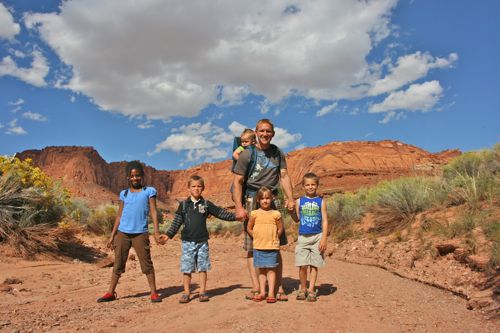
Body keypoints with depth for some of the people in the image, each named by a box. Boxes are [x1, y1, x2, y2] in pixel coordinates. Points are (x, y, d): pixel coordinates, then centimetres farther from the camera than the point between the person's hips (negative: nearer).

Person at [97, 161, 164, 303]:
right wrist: (112, 235, 10)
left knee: (146, 263, 0)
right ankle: (110, 293, 18)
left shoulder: (149, 191, 3)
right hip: (122, 233, 3)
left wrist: (157, 232, -12)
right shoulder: (124, 194, 12)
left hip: (140, 233, -3)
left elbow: (153, 212, -2)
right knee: (118, 264, 10)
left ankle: (154, 293, 7)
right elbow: (119, 216, 14)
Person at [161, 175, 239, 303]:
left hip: (202, 241, 1)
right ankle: (186, 293, 13)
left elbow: (221, 213, 5)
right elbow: (177, 222, 7)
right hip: (188, 241, 0)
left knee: (203, 267, 5)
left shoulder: (206, 204, 5)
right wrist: (169, 235, 0)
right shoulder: (183, 205, 5)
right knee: (186, 268, 2)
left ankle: (203, 292, 15)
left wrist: (235, 216, -3)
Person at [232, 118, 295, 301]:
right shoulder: (247, 154, 0)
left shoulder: (278, 153, 13)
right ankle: (256, 287, 6)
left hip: (272, 200, 3)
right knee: (252, 247, -1)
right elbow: (237, 182, -3)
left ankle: (279, 287, 8)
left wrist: (290, 199, -5)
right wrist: (239, 207, -12)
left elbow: (284, 176, 9)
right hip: (252, 201, -3)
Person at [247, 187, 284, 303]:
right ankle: (262, 292, 18)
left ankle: (271, 293, 7)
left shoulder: (275, 214, -3)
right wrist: (257, 238, 4)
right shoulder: (255, 214, -1)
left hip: (272, 246, -1)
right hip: (258, 246, 2)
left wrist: (273, 238, 2)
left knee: (271, 269, 1)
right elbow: (249, 228, 7)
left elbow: (280, 229, 5)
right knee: (261, 270, 10)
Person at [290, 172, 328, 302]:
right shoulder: (299, 201, 5)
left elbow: (325, 221, -1)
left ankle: (311, 290, 14)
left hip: (317, 237, -1)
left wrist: (324, 239, -7)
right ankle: (303, 289, 17)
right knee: (302, 266, 0)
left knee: (314, 265, 4)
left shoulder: (320, 201, 0)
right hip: (303, 237, 1)